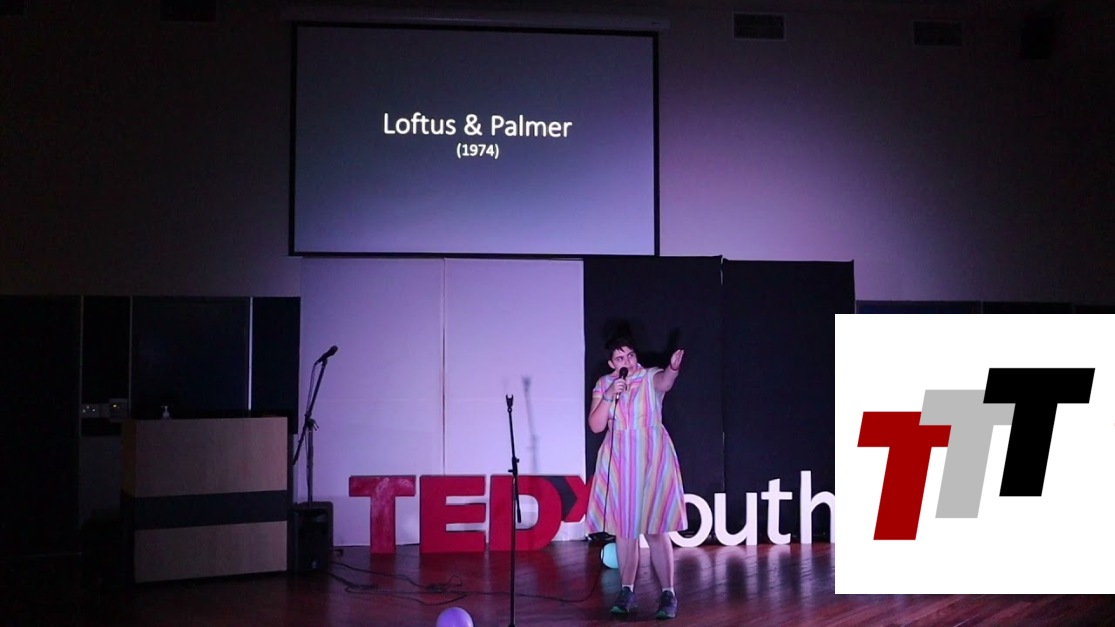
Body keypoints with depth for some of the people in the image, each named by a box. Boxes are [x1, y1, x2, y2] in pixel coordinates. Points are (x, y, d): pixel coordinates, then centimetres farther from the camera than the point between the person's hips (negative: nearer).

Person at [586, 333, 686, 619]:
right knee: (623, 528, 8)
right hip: (618, 461, 4)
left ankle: (668, 594, 0)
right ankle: (627, 591, 18)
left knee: (656, 528, -6)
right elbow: (595, 425, 0)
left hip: (651, 458, -3)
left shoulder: (650, 377, -4)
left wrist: (673, 368, -53)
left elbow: (664, 381, -30)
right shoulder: (603, 384, 5)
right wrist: (609, 396, -14)